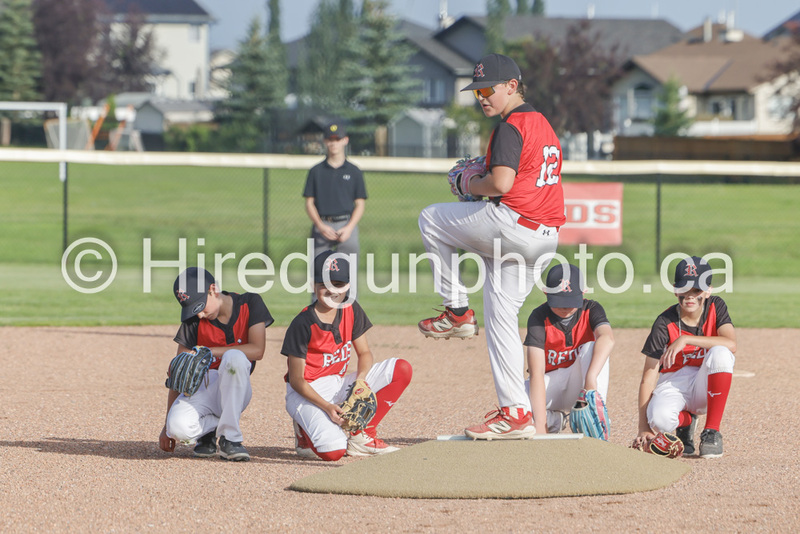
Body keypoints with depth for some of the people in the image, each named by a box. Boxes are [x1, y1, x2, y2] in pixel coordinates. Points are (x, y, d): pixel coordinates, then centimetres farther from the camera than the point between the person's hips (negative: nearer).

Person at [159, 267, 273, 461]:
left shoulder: (250, 304, -5)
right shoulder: (193, 321, -5)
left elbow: (257, 350, -17)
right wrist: (167, 426, -7)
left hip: (235, 391, 0)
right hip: (201, 388, 0)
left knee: (234, 357, -37)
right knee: (179, 426, -34)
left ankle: (230, 438, -24)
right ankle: (209, 428, 3)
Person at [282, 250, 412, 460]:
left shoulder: (351, 310, 1)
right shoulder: (303, 324, -17)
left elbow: (365, 354, 7)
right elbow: (296, 380, -15)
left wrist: (360, 379, -16)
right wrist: (327, 407, -26)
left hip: (340, 386, 7)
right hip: (307, 394, -7)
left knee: (401, 369, -8)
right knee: (332, 451, -33)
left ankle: (362, 435, -5)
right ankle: (307, 432, 6)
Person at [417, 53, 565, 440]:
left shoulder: (510, 127, -12)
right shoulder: (543, 125, 20)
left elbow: (502, 182, -25)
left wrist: (475, 186, -4)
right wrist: (487, 181, 17)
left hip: (510, 225, -9)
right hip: (544, 239, 9)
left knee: (431, 220, 11)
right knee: (501, 317, 13)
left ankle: (457, 311, 14)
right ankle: (515, 412, 7)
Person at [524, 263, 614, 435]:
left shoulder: (591, 309, -11)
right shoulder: (540, 317, -17)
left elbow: (607, 338, -35)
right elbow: (536, 373, -27)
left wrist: (591, 377, -53)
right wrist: (540, 425, -38)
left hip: (577, 384, 1)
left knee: (592, 348, -27)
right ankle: (555, 420, 2)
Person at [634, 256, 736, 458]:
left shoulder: (716, 307, -7)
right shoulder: (665, 323, -13)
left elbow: (730, 344, -26)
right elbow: (648, 378, -15)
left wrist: (686, 339, -33)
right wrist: (644, 429, -23)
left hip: (706, 387, 1)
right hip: (673, 386, -1)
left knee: (720, 353, -31)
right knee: (660, 418, -36)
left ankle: (712, 432, -19)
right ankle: (685, 421, 5)